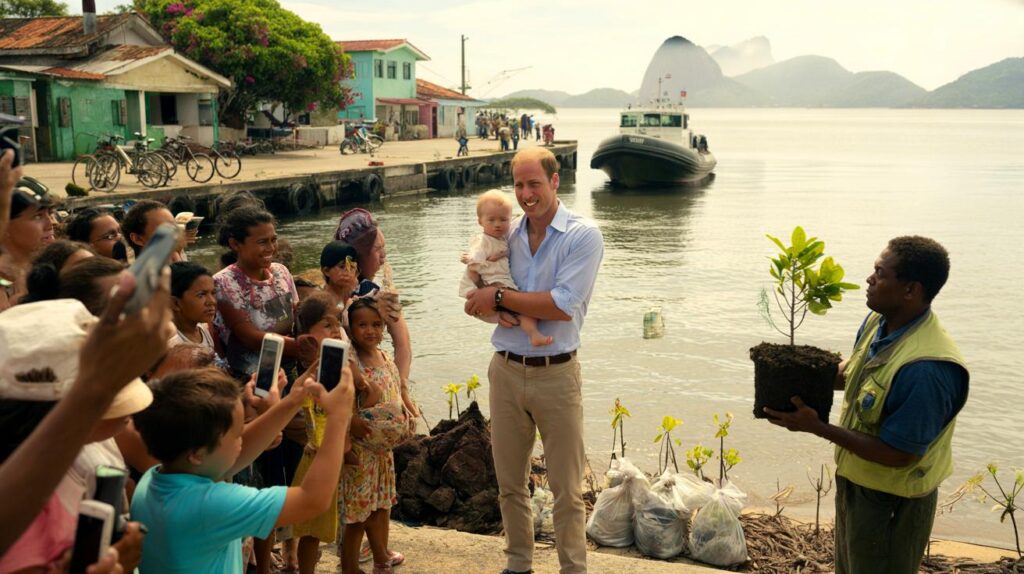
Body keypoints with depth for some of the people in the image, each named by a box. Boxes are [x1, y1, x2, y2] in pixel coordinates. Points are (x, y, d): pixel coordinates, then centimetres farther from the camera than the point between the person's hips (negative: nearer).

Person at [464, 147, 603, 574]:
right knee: (510, 482, 15)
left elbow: (564, 306, -19)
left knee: (567, 488, 6)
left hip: (556, 374, -4)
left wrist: (500, 297, -13)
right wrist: (494, 310, -12)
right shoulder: (505, 235, 7)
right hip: (506, 370, 5)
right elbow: (476, 297, 11)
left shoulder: (583, 236, -9)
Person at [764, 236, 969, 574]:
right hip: (854, 480, 8)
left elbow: (897, 455, -29)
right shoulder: (877, 322, -8)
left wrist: (817, 428, -27)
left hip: (890, 502, -8)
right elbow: (851, 374, 11)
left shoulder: (926, 368, -35)